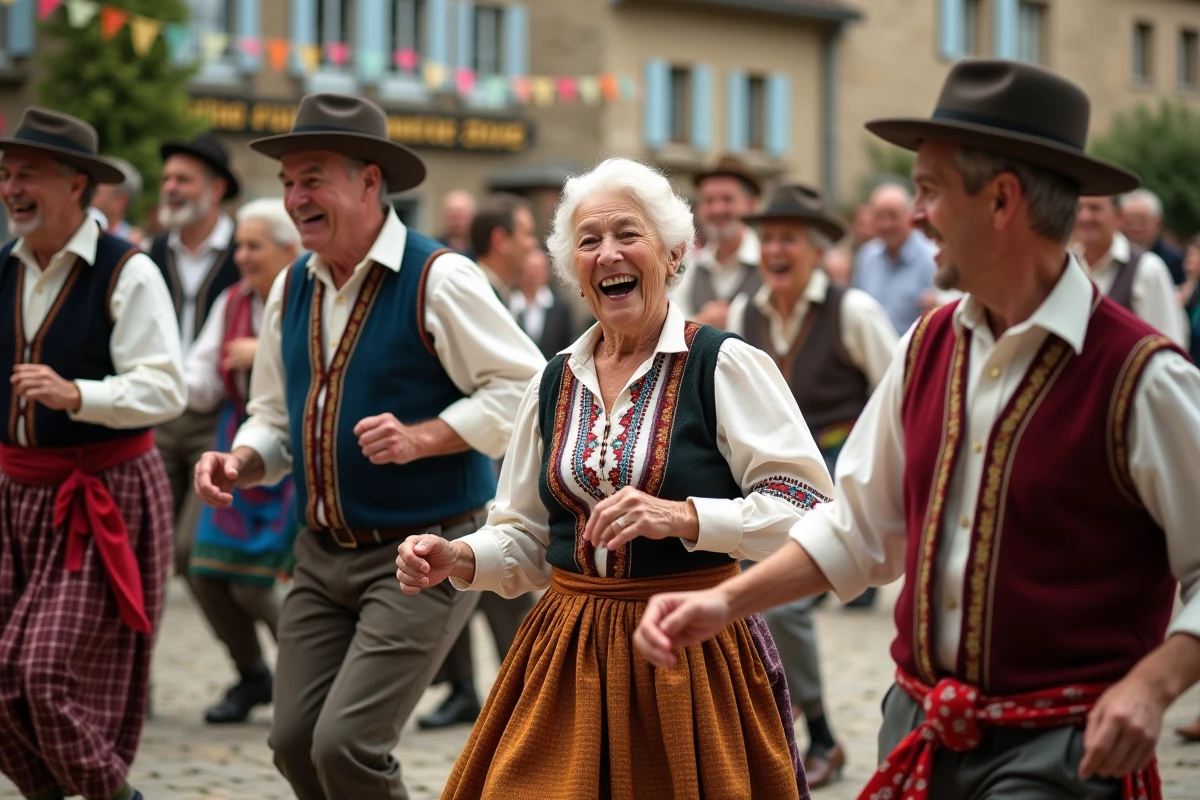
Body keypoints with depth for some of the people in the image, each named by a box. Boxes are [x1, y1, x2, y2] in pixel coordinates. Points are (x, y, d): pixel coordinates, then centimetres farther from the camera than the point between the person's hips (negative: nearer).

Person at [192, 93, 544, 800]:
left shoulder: (438, 279, -13)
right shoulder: (292, 290, 8)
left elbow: (523, 390, -13)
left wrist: (420, 438, -23)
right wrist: (240, 464, -2)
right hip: (323, 555, 7)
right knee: (295, 743, 4)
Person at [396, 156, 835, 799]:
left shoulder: (725, 365, -7)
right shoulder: (555, 384, 10)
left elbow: (807, 509, -14)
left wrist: (683, 516, -24)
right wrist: (459, 559, -2)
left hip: (697, 651, -4)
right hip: (568, 653, 5)